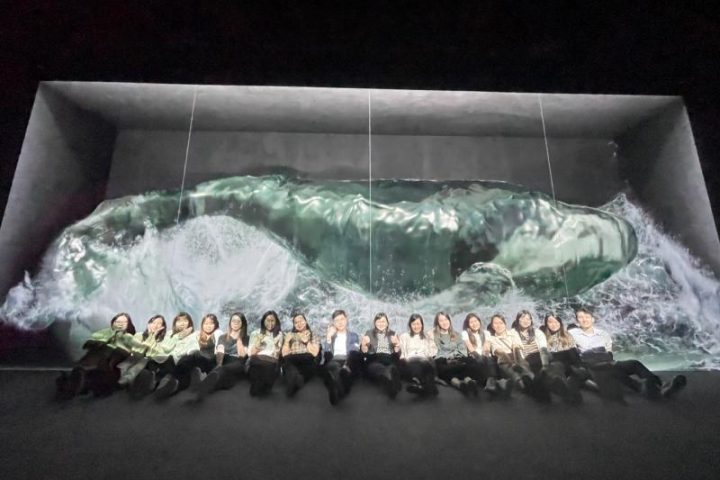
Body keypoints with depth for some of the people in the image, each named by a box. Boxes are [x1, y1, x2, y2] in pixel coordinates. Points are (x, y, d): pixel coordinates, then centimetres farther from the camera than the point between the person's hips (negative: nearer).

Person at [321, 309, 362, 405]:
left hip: (348, 361, 0)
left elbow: (354, 353, 1)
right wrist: (329, 337, 1)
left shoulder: (354, 336, 22)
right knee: (333, 366, -40)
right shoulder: (330, 336, 28)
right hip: (334, 361, 0)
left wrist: (347, 365, -21)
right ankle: (340, 393, -59)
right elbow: (326, 353, 11)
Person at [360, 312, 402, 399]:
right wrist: (364, 344, -13)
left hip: (390, 361, 1)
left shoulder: (393, 334, 21)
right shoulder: (369, 333, 18)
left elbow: (397, 354, 12)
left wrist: (397, 345, -8)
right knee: (383, 370, -41)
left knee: (391, 369, -41)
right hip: (373, 361, -1)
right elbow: (364, 353, 9)